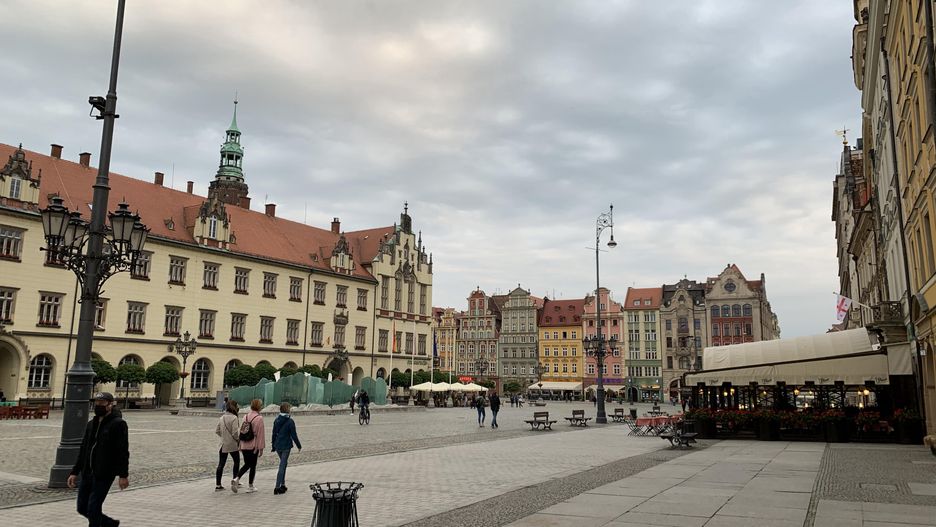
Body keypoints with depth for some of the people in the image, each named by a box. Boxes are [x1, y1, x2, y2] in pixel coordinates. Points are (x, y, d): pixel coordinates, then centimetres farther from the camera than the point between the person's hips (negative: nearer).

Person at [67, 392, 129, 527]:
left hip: (104, 475, -8)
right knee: (82, 508, 11)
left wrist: (123, 475, -18)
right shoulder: (91, 424, 13)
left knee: (93, 508, -7)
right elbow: (83, 450, 19)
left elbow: (123, 451, -14)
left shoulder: (118, 424, -10)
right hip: (87, 474, 8)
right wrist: (75, 472, 14)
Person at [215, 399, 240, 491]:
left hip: (223, 445, 5)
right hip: (233, 445, -5)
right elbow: (235, 432, -19)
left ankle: (218, 485, 7)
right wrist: (239, 440, -4)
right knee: (237, 462, 15)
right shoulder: (234, 418, -17)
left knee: (221, 464, 7)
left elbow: (217, 430, 8)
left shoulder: (221, 418, 4)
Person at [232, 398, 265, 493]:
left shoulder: (246, 416, 4)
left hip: (244, 446, 6)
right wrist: (261, 448, -7)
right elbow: (260, 434, -13)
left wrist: (240, 444, 18)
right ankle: (250, 486, 15)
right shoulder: (259, 418, -14)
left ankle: (236, 479, -2)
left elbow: (241, 431, 10)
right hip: (253, 446, -5)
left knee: (247, 464, 18)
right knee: (253, 465, 8)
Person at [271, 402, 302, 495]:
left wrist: (273, 446, 20)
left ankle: (282, 485, 24)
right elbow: (294, 435, -10)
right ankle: (277, 487, -4)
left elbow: (274, 434, 10)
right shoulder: (290, 421, -13)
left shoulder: (276, 420, 5)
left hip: (277, 446, 6)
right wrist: (299, 446, 2)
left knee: (283, 464, 20)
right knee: (282, 466, -3)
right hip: (286, 446, -6)